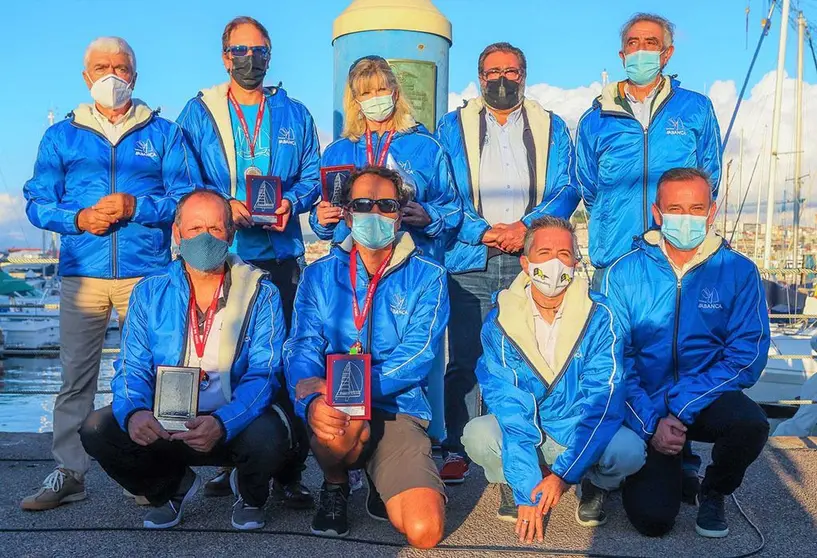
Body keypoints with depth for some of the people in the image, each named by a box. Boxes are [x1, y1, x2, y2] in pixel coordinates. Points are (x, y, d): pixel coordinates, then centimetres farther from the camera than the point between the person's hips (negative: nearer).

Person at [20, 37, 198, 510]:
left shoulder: (164, 134, 11)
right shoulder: (61, 136, 15)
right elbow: (37, 202, 10)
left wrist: (136, 208, -12)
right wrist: (78, 219, -10)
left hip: (148, 274, -1)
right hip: (82, 275, 2)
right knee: (76, 377, 2)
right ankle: (68, 473, 12)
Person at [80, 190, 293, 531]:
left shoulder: (260, 293, -6)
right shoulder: (150, 292, 2)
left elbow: (263, 374, -13)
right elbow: (132, 368, 0)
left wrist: (222, 424, -32)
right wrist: (134, 412, -25)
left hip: (235, 424, -2)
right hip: (163, 424, 3)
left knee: (269, 436, -34)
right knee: (97, 429, -20)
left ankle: (250, 494, 6)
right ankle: (171, 486, 12)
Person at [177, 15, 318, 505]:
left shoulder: (295, 114, 16)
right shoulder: (199, 112, 12)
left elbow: (313, 174, 12)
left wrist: (290, 203, -9)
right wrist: (227, 205, -12)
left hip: (281, 250, 0)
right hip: (218, 253, 0)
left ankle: (288, 468, 1)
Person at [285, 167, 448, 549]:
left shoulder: (427, 278, 1)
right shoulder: (319, 275, 6)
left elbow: (415, 360, -10)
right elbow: (301, 349, -5)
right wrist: (312, 401, -27)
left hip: (398, 412, -1)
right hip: (339, 415, 1)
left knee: (424, 531, -21)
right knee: (337, 414, -37)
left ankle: (383, 486, 16)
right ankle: (335, 486, 1)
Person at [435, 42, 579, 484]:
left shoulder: (552, 128, 16)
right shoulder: (453, 127, 13)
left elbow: (566, 189, 6)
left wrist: (527, 226, -12)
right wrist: (482, 231, -12)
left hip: (531, 260, 1)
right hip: (470, 261, -1)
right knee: (463, 359, -4)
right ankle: (456, 450, 6)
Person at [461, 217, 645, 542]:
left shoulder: (599, 318, -14)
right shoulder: (500, 321, -13)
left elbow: (603, 402, -19)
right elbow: (508, 405, -19)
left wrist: (562, 474, -29)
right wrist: (527, 490, -27)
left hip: (583, 433, 0)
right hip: (524, 431, 0)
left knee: (629, 450, -30)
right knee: (478, 436, -30)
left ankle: (596, 487, 7)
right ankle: (511, 483, 5)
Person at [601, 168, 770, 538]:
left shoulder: (738, 271, -5)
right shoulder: (625, 272, -5)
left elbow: (748, 355, -10)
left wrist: (682, 408, -20)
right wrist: (650, 422, -18)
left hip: (708, 401, 1)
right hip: (646, 408, -1)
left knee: (750, 424, -33)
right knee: (652, 517, -17)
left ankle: (713, 493, 3)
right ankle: (667, 470, 22)